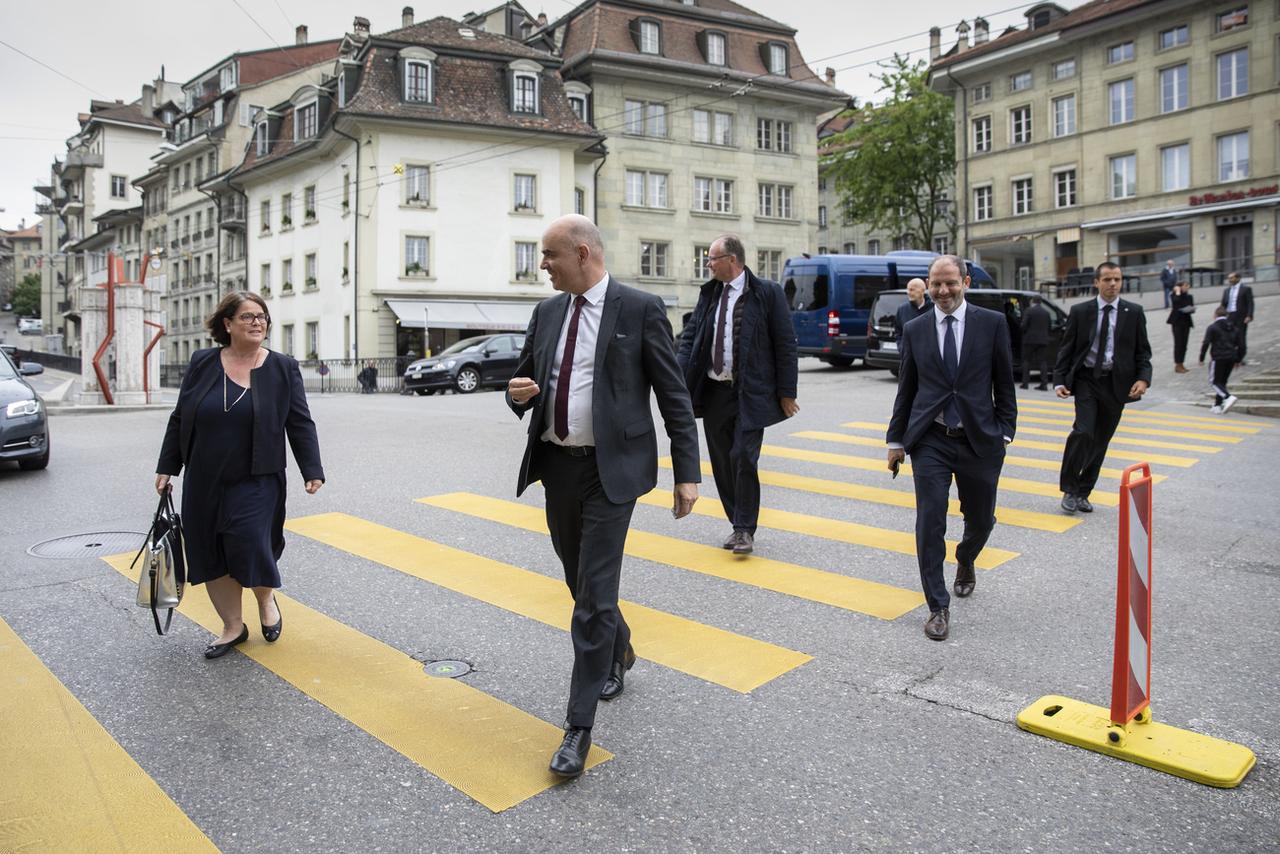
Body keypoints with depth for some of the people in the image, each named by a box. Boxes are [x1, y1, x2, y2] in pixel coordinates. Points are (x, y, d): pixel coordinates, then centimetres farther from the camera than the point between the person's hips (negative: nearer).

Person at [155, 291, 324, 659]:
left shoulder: (282, 368, -2)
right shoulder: (202, 364, 3)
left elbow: (300, 424, -2)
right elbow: (180, 419, 9)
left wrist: (312, 471, -9)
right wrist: (167, 468, 8)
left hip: (255, 483, -3)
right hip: (204, 482, 3)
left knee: (250, 547, -10)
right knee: (211, 555, 6)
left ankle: (266, 598, 22)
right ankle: (233, 626, 21)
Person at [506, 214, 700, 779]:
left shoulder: (641, 309, -8)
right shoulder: (547, 312, 8)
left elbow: (673, 395, -6)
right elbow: (525, 378, 17)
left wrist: (687, 472, -9)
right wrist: (520, 393, -8)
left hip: (611, 469, -6)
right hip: (556, 465, 6)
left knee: (595, 594, -6)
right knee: (582, 583, 20)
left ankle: (579, 726, 5)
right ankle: (618, 652, 49)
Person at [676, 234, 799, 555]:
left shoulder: (767, 292, -5)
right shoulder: (709, 293, 9)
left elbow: (785, 344, -4)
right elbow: (690, 336, 7)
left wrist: (786, 393, -7)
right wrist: (679, 379, -8)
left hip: (751, 393, -5)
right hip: (714, 392, 5)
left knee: (743, 458, -11)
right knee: (722, 462, 9)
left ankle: (745, 530, 4)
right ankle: (739, 525, 24)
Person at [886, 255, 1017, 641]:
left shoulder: (992, 323, 0)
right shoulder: (914, 329, 4)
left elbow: (1004, 384, 4)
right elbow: (906, 389, 8)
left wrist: (1005, 432, -2)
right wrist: (896, 439, 6)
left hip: (979, 439, 0)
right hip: (930, 441, 0)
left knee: (980, 519, 14)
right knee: (930, 523, -5)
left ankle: (965, 561, 49)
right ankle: (938, 607, 6)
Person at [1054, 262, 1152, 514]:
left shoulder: (1134, 313, 4)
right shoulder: (1080, 311, 1)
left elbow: (1143, 351, 6)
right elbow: (1066, 349, 3)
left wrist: (1143, 378, -11)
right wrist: (1059, 380, -7)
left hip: (1117, 383, 2)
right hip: (1086, 380, -2)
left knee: (1101, 441, 8)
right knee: (1083, 432, -18)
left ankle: (1083, 492, 20)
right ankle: (1069, 489, -5)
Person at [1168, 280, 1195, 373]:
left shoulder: (1189, 297, 9)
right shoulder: (1174, 296, -6)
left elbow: (1192, 308, 9)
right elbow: (1176, 301, -28)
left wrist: (1191, 309, -13)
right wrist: (1178, 292, -17)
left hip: (1186, 321, 5)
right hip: (1177, 322, -5)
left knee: (1184, 344, 7)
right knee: (1178, 343, -5)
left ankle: (1181, 364, 16)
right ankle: (1177, 366, 1)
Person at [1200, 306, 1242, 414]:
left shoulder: (1212, 327, -5)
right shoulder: (1235, 328, 14)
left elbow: (1206, 343, -10)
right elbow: (1239, 345, 14)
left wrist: (1201, 358, -3)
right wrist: (1237, 359, 21)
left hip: (1219, 358, -6)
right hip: (1231, 358, 6)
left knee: (1216, 382, 0)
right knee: (1223, 382, 14)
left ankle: (1228, 397, -25)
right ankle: (1217, 406, 16)